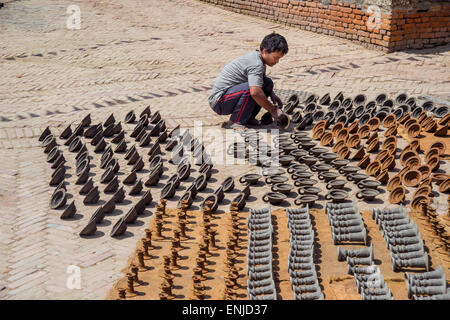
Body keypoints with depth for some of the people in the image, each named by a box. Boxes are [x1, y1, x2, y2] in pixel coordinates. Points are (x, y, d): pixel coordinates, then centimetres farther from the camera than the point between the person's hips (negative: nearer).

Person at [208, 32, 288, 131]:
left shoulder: (255, 57, 7)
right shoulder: (256, 64, -23)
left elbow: (262, 78, 29)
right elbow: (255, 92, -36)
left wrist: (272, 94, 11)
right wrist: (273, 110, -25)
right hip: (219, 102, -10)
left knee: (268, 82, 0)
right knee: (250, 88, -35)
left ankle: (248, 118, 6)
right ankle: (235, 121, -16)